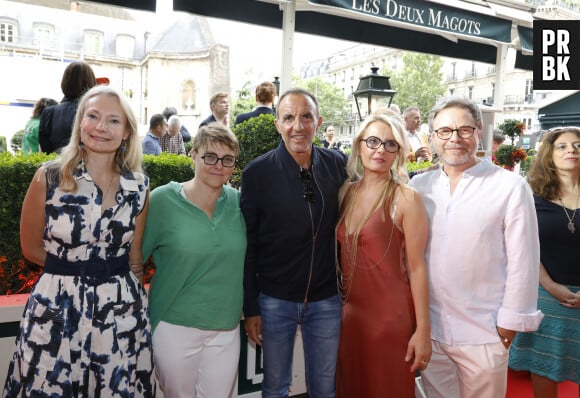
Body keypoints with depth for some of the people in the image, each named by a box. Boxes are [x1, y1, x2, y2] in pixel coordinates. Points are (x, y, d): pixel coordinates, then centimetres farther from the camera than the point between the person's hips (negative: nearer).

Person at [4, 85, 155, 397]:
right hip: (57, 311, -1)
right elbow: (31, 248, 2)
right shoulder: (49, 176, -7)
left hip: (121, 311, 2)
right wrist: (72, 267, 3)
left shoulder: (138, 185, 0)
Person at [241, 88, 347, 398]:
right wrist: (250, 308, -5)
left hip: (326, 300, 2)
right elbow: (247, 245, -6)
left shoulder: (337, 165, -4)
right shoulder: (257, 172, -11)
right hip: (274, 301, -2)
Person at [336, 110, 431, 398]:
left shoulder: (406, 198, -12)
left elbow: (417, 267, -11)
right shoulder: (346, 192, 4)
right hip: (350, 311, 5)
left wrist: (423, 329, -10)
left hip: (391, 315, -5)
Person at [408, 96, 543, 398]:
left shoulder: (511, 187, -9)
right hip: (428, 328, 3)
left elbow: (522, 260, -6)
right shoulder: (418, 186, 2)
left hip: (483, 332, -3)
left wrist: (511, 320, -5)